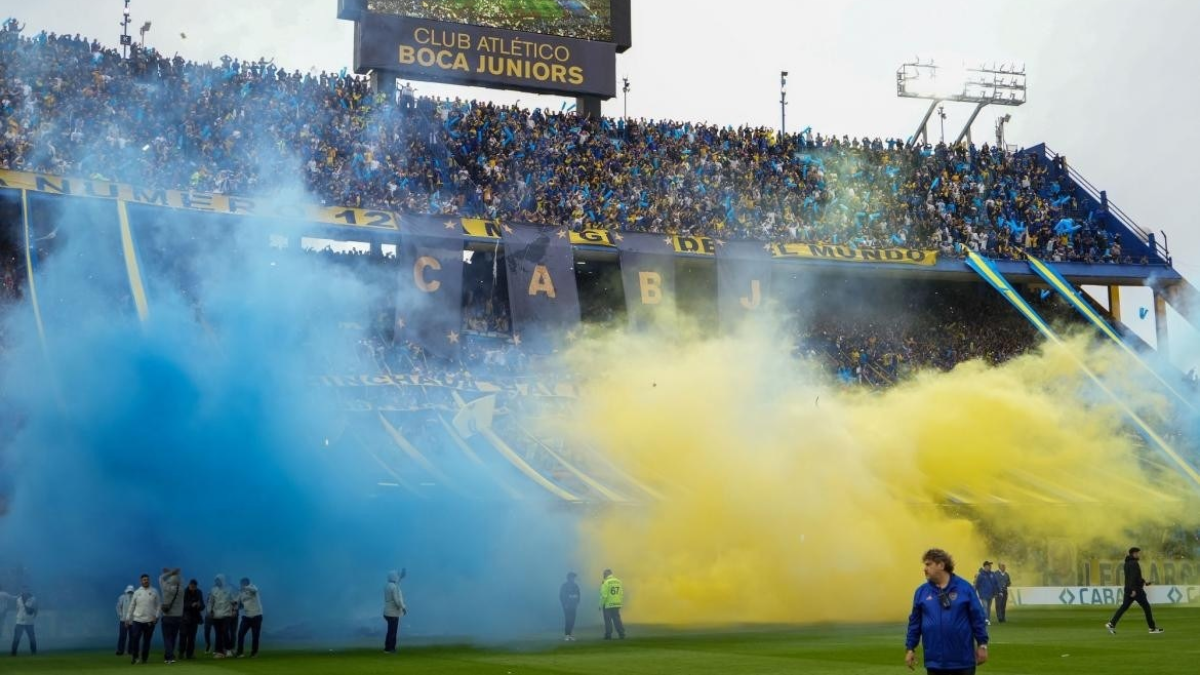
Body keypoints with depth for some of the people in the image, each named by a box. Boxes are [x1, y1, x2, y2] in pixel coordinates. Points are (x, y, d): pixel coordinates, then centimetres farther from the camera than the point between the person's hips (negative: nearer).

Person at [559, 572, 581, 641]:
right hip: (567, 606, -5)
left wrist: (577, 603, 5)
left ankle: (570, 634, 7)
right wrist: (565, 604, -13)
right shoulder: (564, 585, -6)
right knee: (568, 620, -10)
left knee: (572, 620, 1)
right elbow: (561, 596, -7)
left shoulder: (575, 585, 9)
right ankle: (566, 635, -7)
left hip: (573, 606, 5)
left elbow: (578, 595, 15)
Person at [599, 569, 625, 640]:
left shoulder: (606, 582, -12)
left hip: (608, 605, -5)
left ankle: (608, 635, 6)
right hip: (617, 605, 5)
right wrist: (620, 602, 15)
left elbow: (604, 595, -15)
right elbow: (621, 594, 7)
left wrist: (601, 605, -7)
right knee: (617, 620, 9)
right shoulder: (618, 582, 7)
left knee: (608, 621, 3)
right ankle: (622, 634, 3)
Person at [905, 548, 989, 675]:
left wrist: (982, 645, -3)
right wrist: (910, 648, 5)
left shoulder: (964, 587, -3)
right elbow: (914, 623, 8)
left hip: (963, 660, -2)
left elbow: (977, 617, -1)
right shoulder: (922, 591, 4)